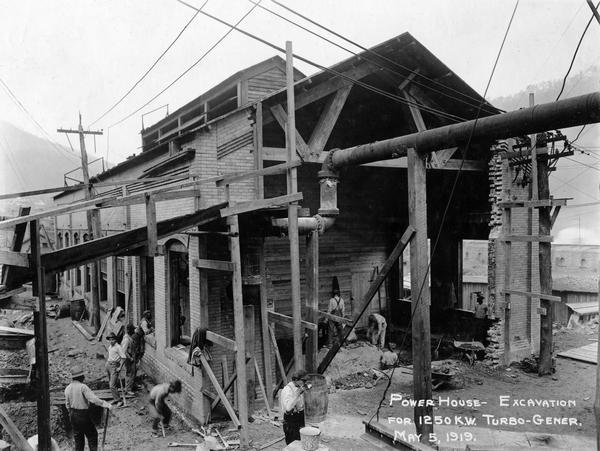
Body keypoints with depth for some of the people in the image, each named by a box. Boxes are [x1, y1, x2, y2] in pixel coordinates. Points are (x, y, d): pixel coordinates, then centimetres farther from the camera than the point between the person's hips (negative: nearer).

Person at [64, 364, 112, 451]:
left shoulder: (68, 388, 2)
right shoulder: (82, 387, -19)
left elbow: (67, 404, 10)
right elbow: (93, 398, -27)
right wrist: (106, 404, -27)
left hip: (73, 415, 7)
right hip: (83, 415, -7)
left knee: (78, 437, 17)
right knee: (92, 434, 7)